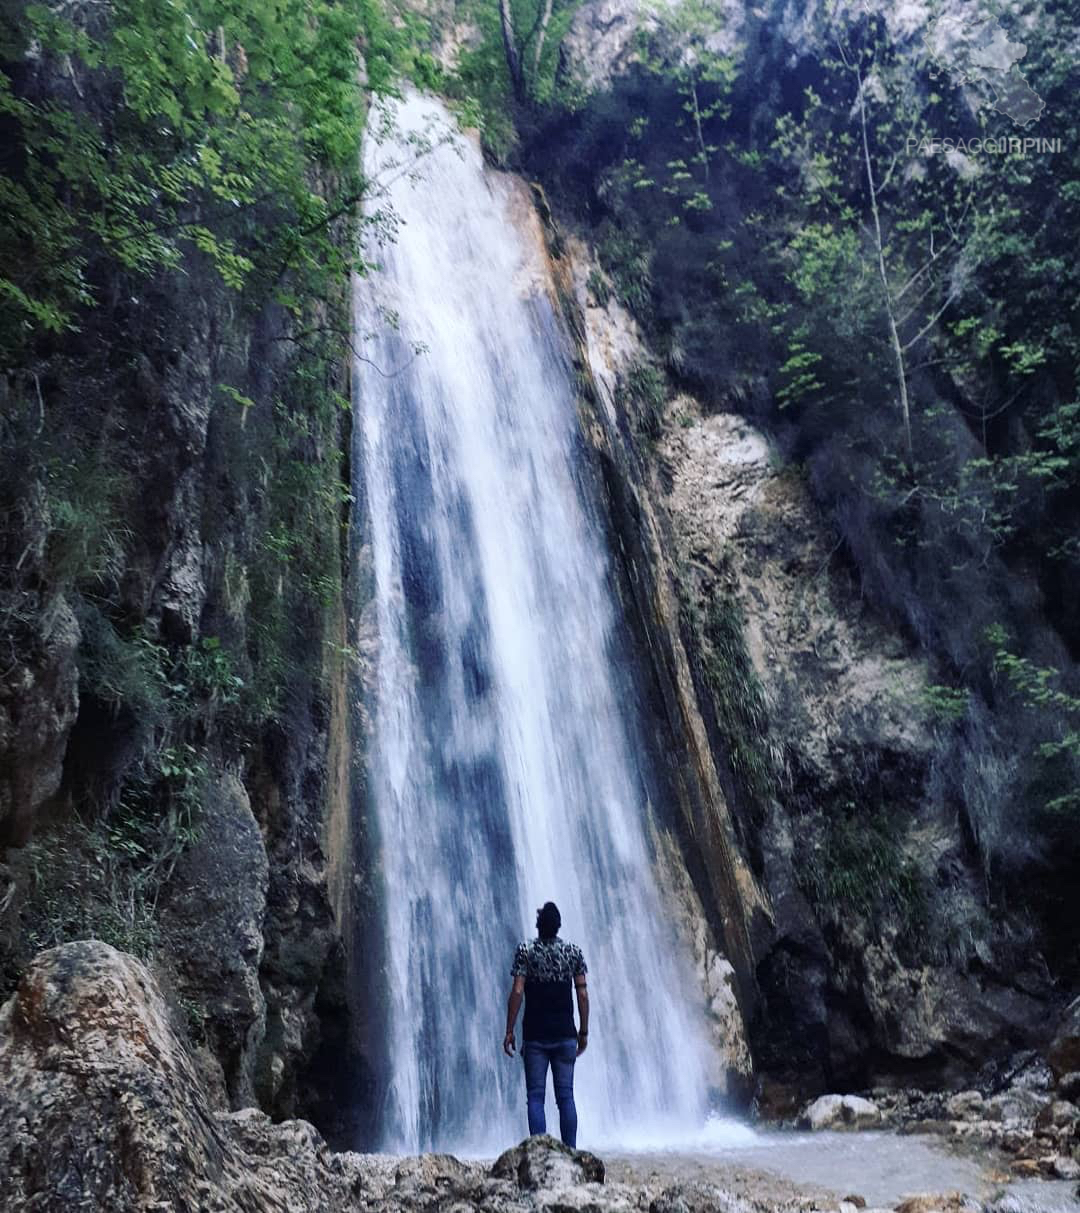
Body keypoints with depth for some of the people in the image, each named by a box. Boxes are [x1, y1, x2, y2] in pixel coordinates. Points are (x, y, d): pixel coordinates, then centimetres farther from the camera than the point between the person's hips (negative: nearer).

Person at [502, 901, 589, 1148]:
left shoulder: (526, 950, -7)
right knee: (566, 1096, 8)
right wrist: (584, 1031, 8)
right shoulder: (573, 950, 0)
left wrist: (509, 1031, -6)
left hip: (535, 1036, -2)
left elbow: (517, 992, -12)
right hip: (565, 1035, 2)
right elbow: (582, 994, 0)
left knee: (535, 1096, 5)